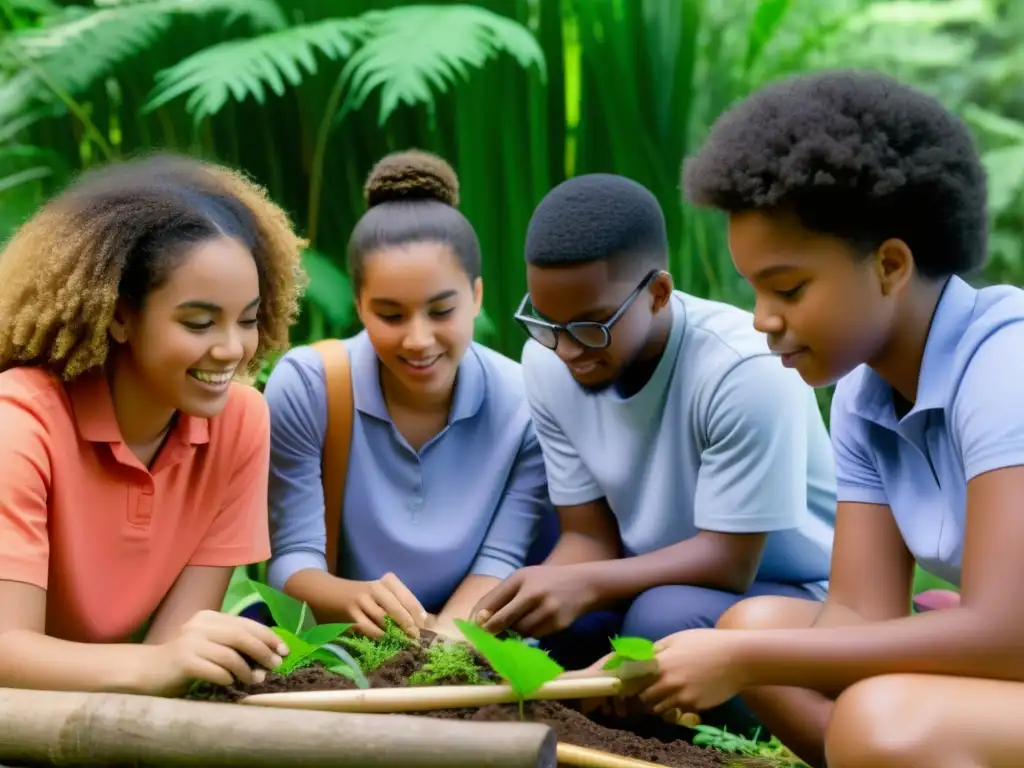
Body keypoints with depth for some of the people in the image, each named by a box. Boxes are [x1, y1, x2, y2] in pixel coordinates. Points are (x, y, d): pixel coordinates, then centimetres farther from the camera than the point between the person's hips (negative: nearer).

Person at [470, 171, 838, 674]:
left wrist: (583, 586, -39)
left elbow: (730, 560, -25)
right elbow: (589, 535, -6)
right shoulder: (546, 362, -9)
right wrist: (508, 614, -27)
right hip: (662, 580, 6)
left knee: (665, 619, -34)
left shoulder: (745, 371, -28)